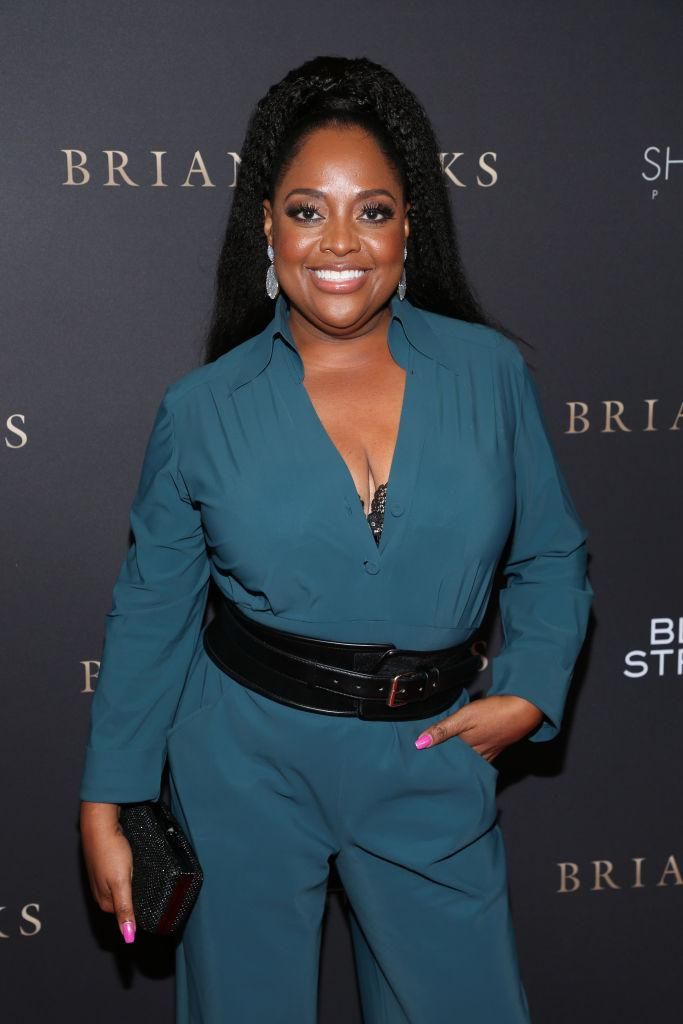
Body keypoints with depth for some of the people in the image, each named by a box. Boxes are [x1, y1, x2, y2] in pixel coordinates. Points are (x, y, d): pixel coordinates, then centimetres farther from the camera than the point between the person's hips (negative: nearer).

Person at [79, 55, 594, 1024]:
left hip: (431, 762, 1)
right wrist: (105, 807, 1)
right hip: (247, 760, 0)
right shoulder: (202, 409, -6)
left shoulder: (490, 373, -5)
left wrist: (529, 694, -9)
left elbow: (551, 559, 6)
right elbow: (151, 613, 0)